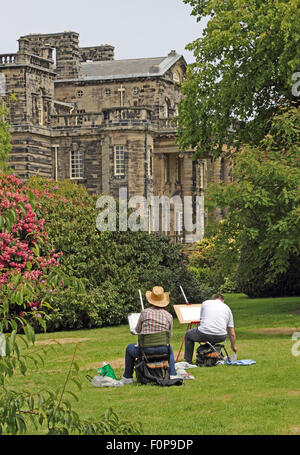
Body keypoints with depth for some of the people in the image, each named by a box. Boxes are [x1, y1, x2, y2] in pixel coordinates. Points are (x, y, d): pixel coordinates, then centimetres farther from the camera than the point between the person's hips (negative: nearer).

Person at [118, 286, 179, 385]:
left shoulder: (145, 312, -5)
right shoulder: (169, 316, 0)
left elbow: (138, 330, 9)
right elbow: (169, 335, 10)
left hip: (145, 349, -2)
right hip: (162, 350, 2)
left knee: (129, 348, 30)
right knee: (169, 349, 39)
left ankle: (127, 377, 32)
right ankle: (172, 374, 27)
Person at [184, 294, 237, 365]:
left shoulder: (205, 303, 15)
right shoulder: (227, 308, 19)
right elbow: (232, 333, 19)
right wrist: (233, 346, 35)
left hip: (204, 334, -2)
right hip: (220, 338, 3)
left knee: (188, 334, 28)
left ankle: (188, 361, 28)